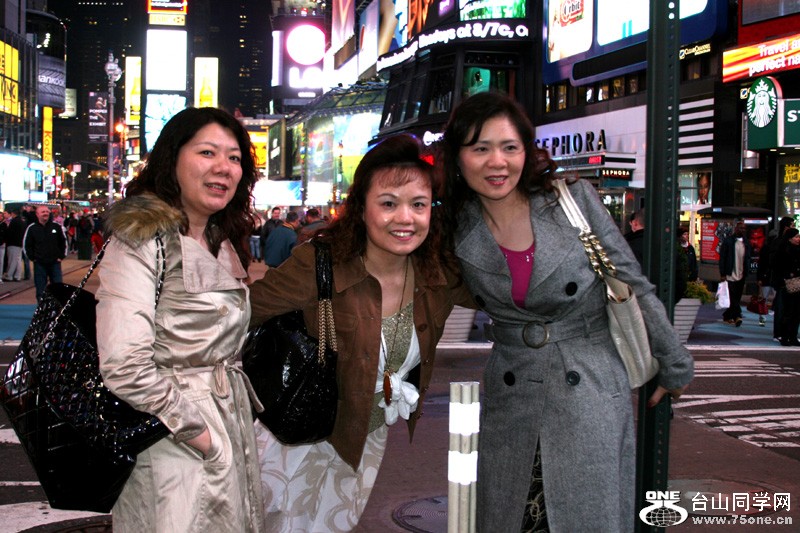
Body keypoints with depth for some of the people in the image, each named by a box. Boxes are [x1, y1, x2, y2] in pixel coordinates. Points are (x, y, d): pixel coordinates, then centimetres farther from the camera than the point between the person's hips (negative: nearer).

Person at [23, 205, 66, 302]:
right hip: (39, 264, 0)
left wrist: (61, 256, 4)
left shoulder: (56, 226, 1)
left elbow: (63, 242, 11)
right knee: (40, 289, 3)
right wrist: (33, 258, 0)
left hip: (55, 262, 0)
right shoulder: (32, 228, -1)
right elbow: (27, 245, 7)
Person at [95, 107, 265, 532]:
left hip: (234, 426, 8)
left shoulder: (226, 245, 11)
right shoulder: (142, 241, -15)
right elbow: (123, 367, -24)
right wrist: (196, 431, -17)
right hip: (172, 448, -8)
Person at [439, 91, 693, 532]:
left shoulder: (574, 199, -8)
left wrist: (674, 367, 6)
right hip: (508, 399, 3)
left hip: (591, 393, -2)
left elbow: (633, 286, -1)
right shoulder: (458, 230, -1)